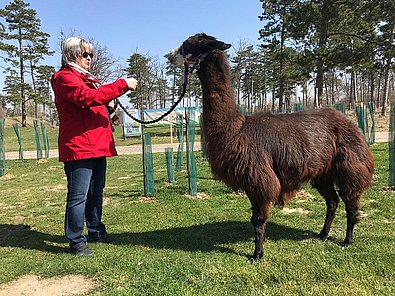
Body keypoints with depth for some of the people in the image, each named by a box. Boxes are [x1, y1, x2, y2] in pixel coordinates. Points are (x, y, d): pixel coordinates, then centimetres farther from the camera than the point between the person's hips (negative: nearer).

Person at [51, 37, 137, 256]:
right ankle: (76, 241, 6)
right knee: (78, 196, -5)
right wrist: (123, 85, -18)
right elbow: (89, 98, -22)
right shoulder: (65, 78, -6)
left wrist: (109, 111, 6)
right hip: (78, 146, -9)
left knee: (96, 193, 17)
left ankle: (96, 231, 30)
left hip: (97, 146, 10)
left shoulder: (88, 79, 23)